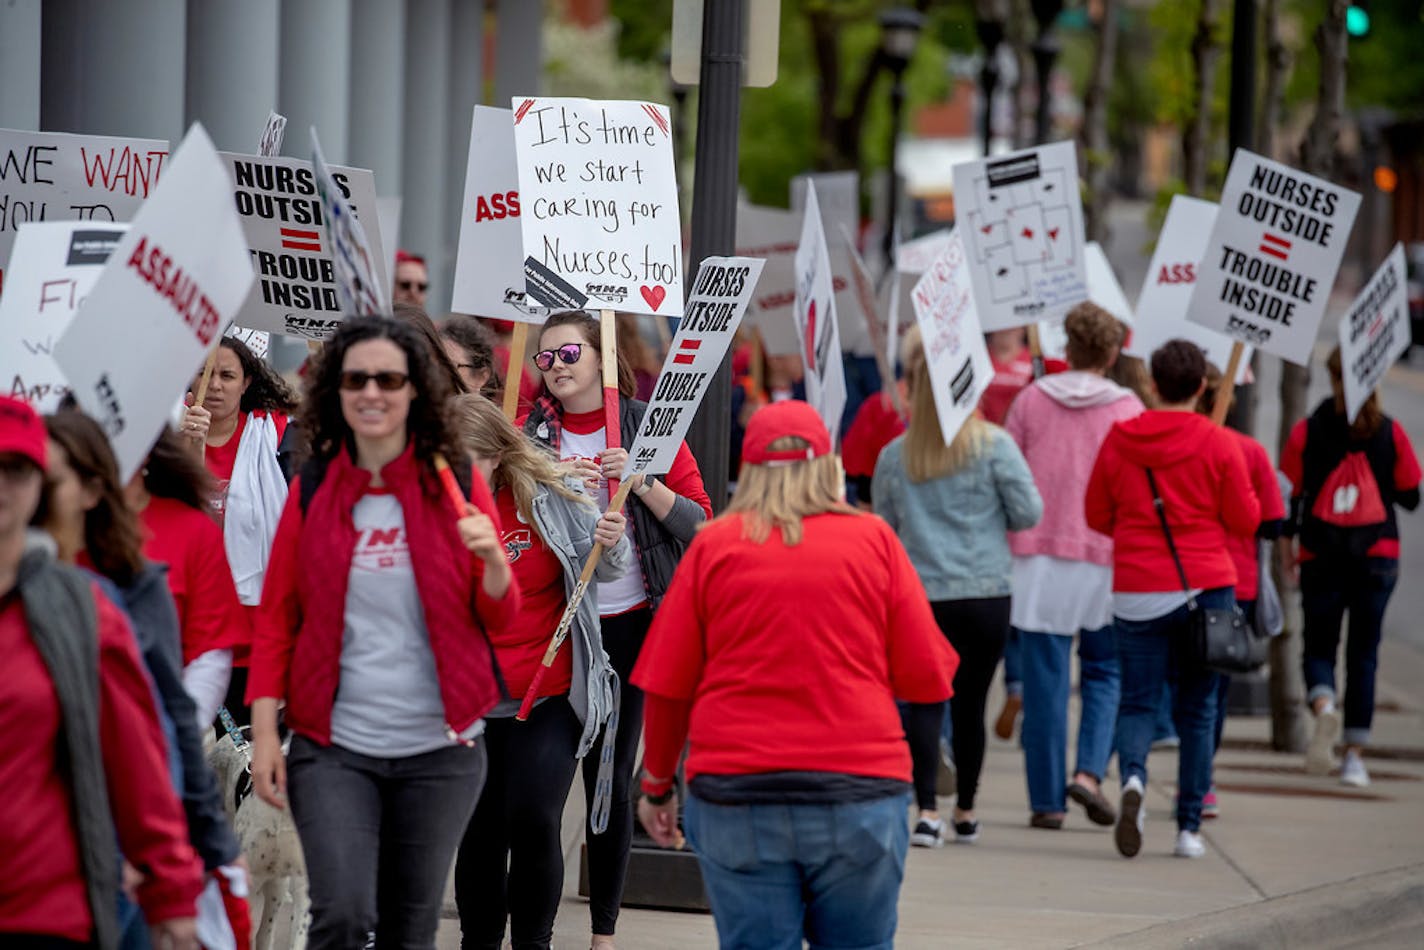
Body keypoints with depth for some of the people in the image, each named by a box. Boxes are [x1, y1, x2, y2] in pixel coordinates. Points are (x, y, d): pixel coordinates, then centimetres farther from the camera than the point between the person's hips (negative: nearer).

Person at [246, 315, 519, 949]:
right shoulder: (312, 490, 4)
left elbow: (501, 619, 6)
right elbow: (276, 619, 6)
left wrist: (492, 560, -15)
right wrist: (264, 730, -3)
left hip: (438, 751, 1)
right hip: (333, 747, -1)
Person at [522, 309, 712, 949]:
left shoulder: (645, 428, 3)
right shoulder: (528, 433, 5)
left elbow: (698, 522, 0)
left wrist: (640, 482, -14)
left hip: (626, 625, 0)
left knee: (612, 776, 4)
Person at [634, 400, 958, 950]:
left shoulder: (714, 545, 3)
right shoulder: (873, 540, 2)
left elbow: (667, 687, 4)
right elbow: (928, 678, 1)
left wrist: (656, 783, 18)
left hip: (736, 798, 0)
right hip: (859, 792, 0)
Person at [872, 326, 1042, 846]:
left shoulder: (893, 456, 0)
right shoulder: (994, 446, -5)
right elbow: (1029, 513, -3)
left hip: (919, 594, 0)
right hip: (985, 595, 0)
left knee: (924, 704, 1)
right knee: (970, 704, 10)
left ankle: (927, 812, -13)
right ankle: (965, 811, 20)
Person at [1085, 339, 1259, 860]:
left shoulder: (1118, 440, 1)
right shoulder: (1217, 444, -5)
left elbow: (1096, 514, 9)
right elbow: (1246, 519, -1)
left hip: (1137, 590, 1)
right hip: (1205, 585, -1)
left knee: (1137, 701, 6)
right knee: (1197, 708, 8)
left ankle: (1133, 777, -25)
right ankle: (1189, 827, 7)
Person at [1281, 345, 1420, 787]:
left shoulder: (1307, 432, -3)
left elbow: (1289, 494, 0)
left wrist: (1286, 549, 11)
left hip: (1321, 556, -1)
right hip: (1377, 554, 1)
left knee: (1319, 646, 10)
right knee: (1363, 653, 7)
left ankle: (1324, 705, -24)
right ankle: (1355, 756, 2)